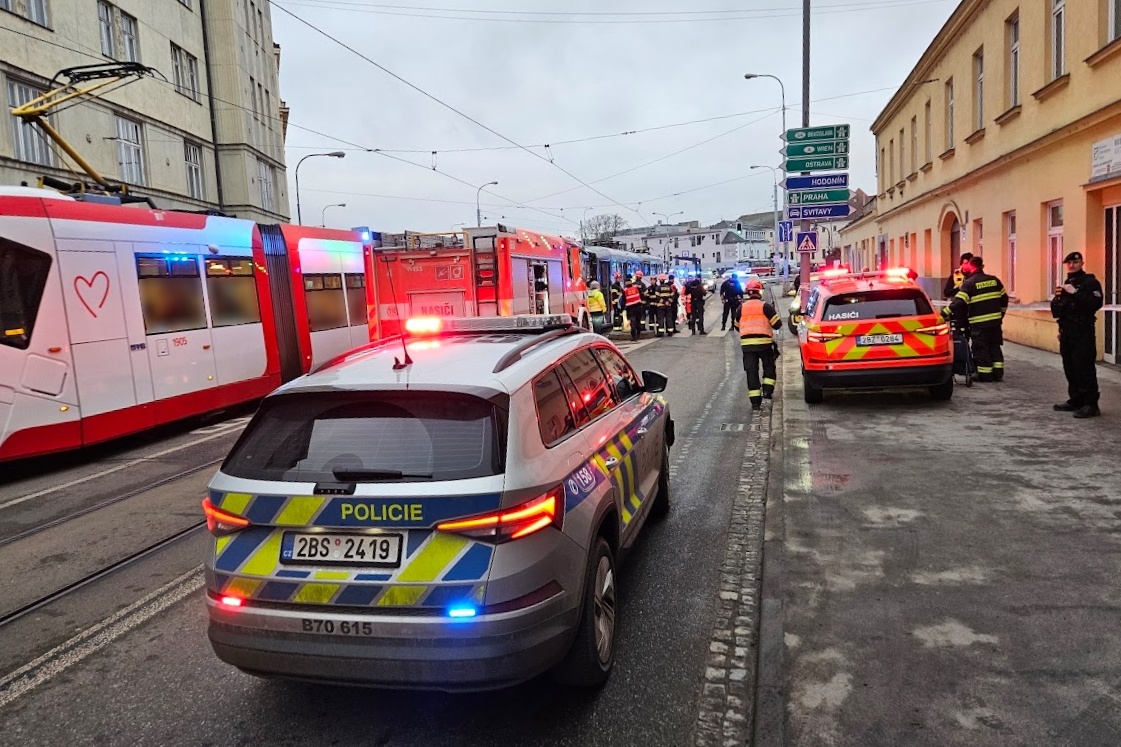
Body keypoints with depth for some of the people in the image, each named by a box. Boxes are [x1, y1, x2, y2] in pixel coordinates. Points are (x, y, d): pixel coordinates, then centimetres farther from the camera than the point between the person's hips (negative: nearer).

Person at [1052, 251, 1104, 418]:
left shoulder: (1090, 282, -4)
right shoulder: (1066, 285, 20)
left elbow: (1096, 303, -20)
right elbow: (1055, 311, 18)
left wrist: (1075, 293, -23)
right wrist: (1057, 298, -1)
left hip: (1083, 334, -8)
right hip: (1066, 333, 8)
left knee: (1085, 369, -10)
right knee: (1070, 369, 10)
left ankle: (1090, 404, -8)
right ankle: (1075, 400, 19)